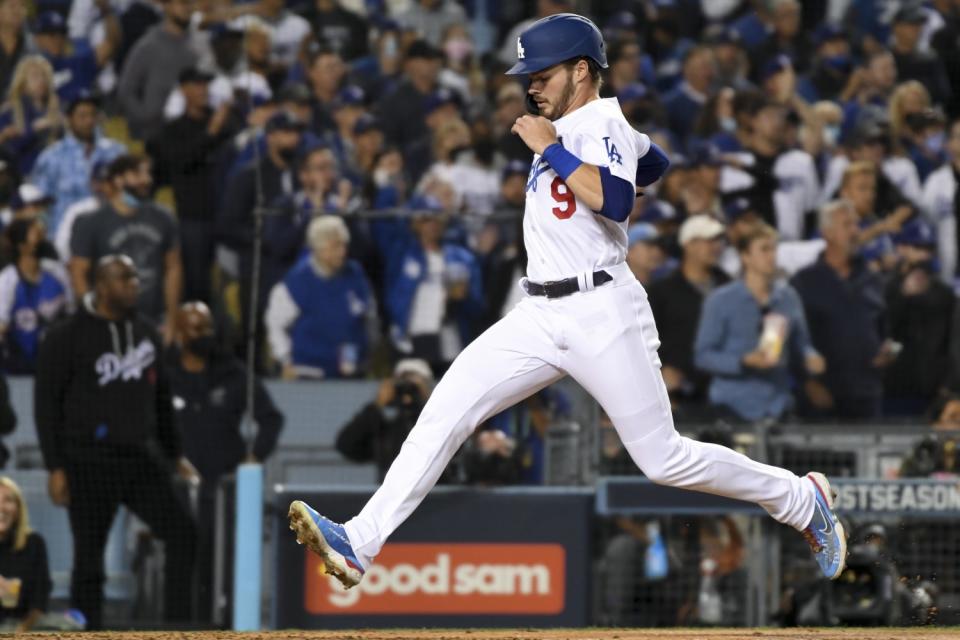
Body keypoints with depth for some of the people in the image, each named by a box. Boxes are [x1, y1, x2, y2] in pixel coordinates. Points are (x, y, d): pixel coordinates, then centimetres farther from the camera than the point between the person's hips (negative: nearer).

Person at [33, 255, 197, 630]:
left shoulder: (145, 333, 13)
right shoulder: (67, 337, -4)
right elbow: (47, 404, -4)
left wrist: (173, 454, 19)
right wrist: (55, 468, -10)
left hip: (142, 458, 5)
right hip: (90, 464, -5)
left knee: (183, 531, -11)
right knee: (89, 559, 1)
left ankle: (178, 626, -7)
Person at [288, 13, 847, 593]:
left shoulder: (602, 122, -9)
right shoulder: (568, 126, 16)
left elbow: (615, 201, -28)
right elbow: (656, 162, 33)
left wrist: (550, 149, -21)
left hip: (603, 315, -8)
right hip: (540, 318, 8)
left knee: (665, 459, -4)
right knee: (445, 411, -8)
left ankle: (804, 501, 16)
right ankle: (359, 546, -15)